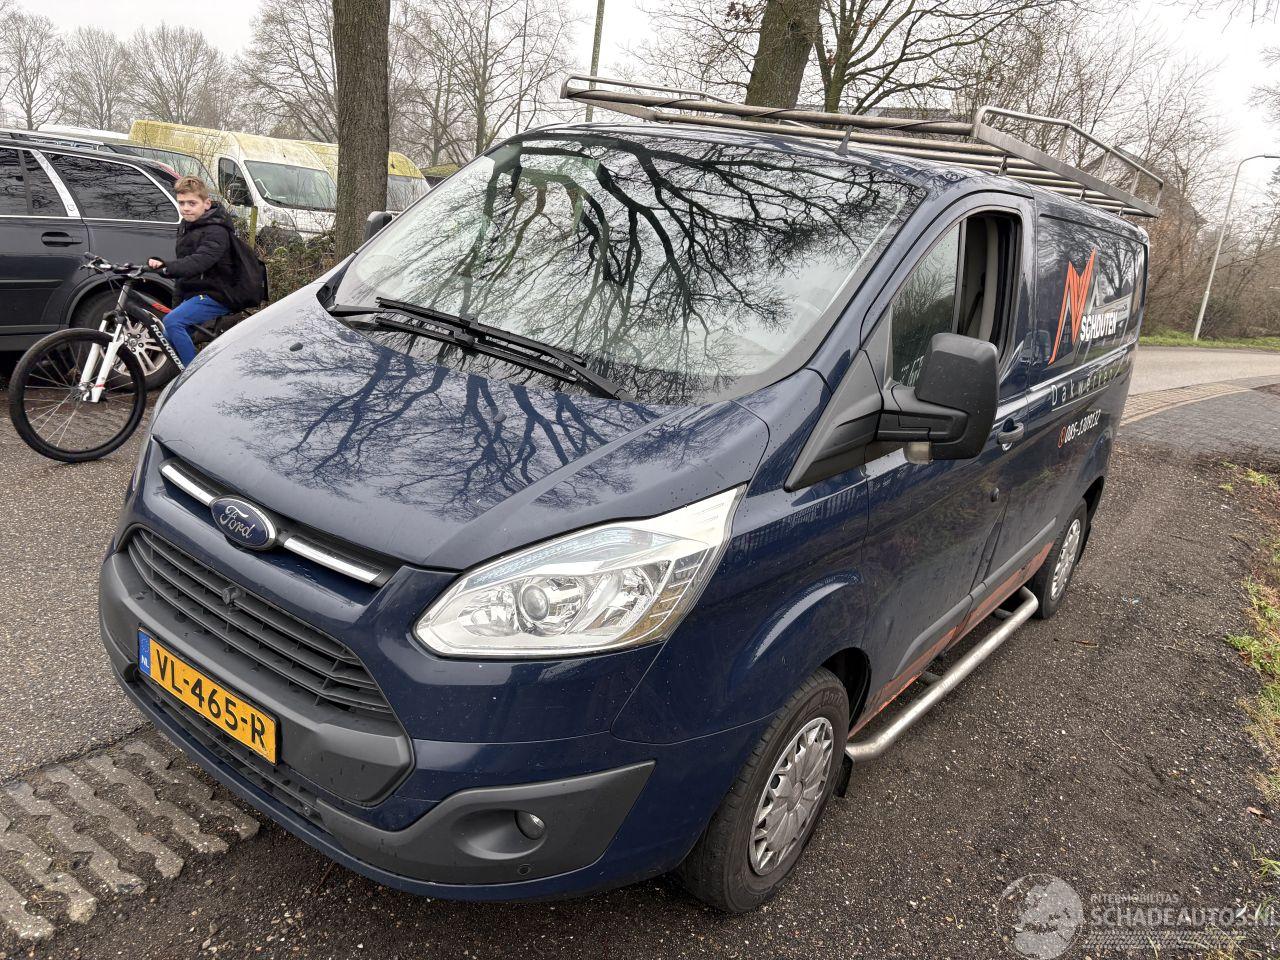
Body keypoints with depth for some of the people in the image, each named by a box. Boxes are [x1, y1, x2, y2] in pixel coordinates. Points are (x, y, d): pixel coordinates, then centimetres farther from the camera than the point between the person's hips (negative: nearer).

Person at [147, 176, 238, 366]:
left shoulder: (216, 231, -17)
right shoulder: (186, 226, 13)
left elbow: (198, 261, -33)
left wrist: (166, 267, -48)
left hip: (214, 295, -10)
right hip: (190, 293, 10)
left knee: (172, 321, -26)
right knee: (170, 340, 8)